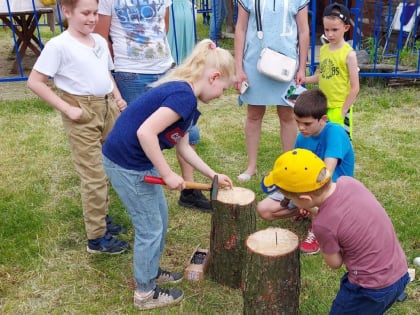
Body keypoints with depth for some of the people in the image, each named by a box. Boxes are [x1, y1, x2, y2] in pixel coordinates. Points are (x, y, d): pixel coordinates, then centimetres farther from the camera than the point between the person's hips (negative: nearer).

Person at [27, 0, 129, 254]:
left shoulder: (100, 41, 8)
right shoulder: (58, 45, -12)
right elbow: (35, 82, -12)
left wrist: (118, 98, 6)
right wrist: (67, 108, -16)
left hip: (108, 107, 7)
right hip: (83, 113, -7)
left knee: (106, 170, 16)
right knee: (94, 176, -3)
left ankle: (101, 217, 34)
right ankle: (97, 238, 9)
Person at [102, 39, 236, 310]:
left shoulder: (184, 95, 10)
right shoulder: (184, 95, -21)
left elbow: (184, 147, 15)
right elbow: (145, 132, -30)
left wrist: (213, 175, 17)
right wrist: (168, 174, -21)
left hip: (139, 161, 10)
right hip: (126, 163, -10)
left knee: (160, 216, 21)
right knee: (150, 227, 4)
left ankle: (151, 271, 41)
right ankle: (146, 293, 23)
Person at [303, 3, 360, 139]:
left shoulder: (349, 53, -13)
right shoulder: (323, 49, 5)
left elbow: (355, 88, -12)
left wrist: (343, 110, -13)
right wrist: (305, 80, 0)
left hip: (339, 108, -6)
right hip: (323, 106, 6)